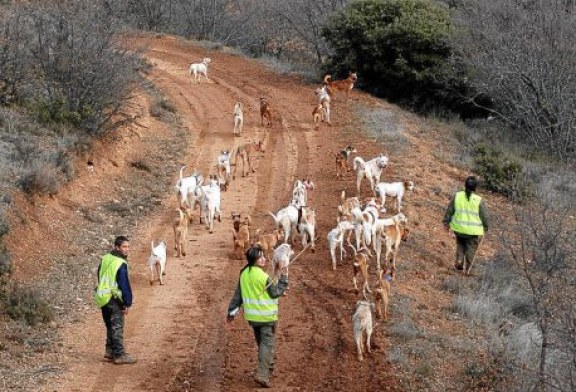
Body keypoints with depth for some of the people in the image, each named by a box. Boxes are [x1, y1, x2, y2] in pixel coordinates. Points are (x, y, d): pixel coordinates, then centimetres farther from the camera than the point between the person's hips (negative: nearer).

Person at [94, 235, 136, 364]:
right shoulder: (121, 264, -19)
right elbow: (124, 285, -19)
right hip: (114, 299, -8)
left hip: (102, 299, 8)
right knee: (117, 328, -2)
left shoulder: (105, 259, 7)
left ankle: (110, 351, 26)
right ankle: (119, 355, 0)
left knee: (110, 325, 19)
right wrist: (127, 303, -13)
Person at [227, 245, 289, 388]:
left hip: (252, 316, 7)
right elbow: (276, 292, -13)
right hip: (266, 316, -7)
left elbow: (238, 294, 6)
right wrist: (283, 278, -7)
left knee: (262, 343, 23)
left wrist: (232, 311, 12)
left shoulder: (244, 274, 1)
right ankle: (262, 374, -15)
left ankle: (268, 366, 38)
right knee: (267, 344, -5)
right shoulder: (263, 276, -22)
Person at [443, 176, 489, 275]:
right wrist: (485, 226, 10)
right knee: (471, 248, 18)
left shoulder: (457, 196, -9)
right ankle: (467, 269, 22)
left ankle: (459, 261, 18)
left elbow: (449, 210, 0)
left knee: (460, 244, 29)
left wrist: (446, 222, 14)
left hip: (459, 228, 3)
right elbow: (484, 216, -8)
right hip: (473, 230, -3)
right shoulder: (478, 200, -17)